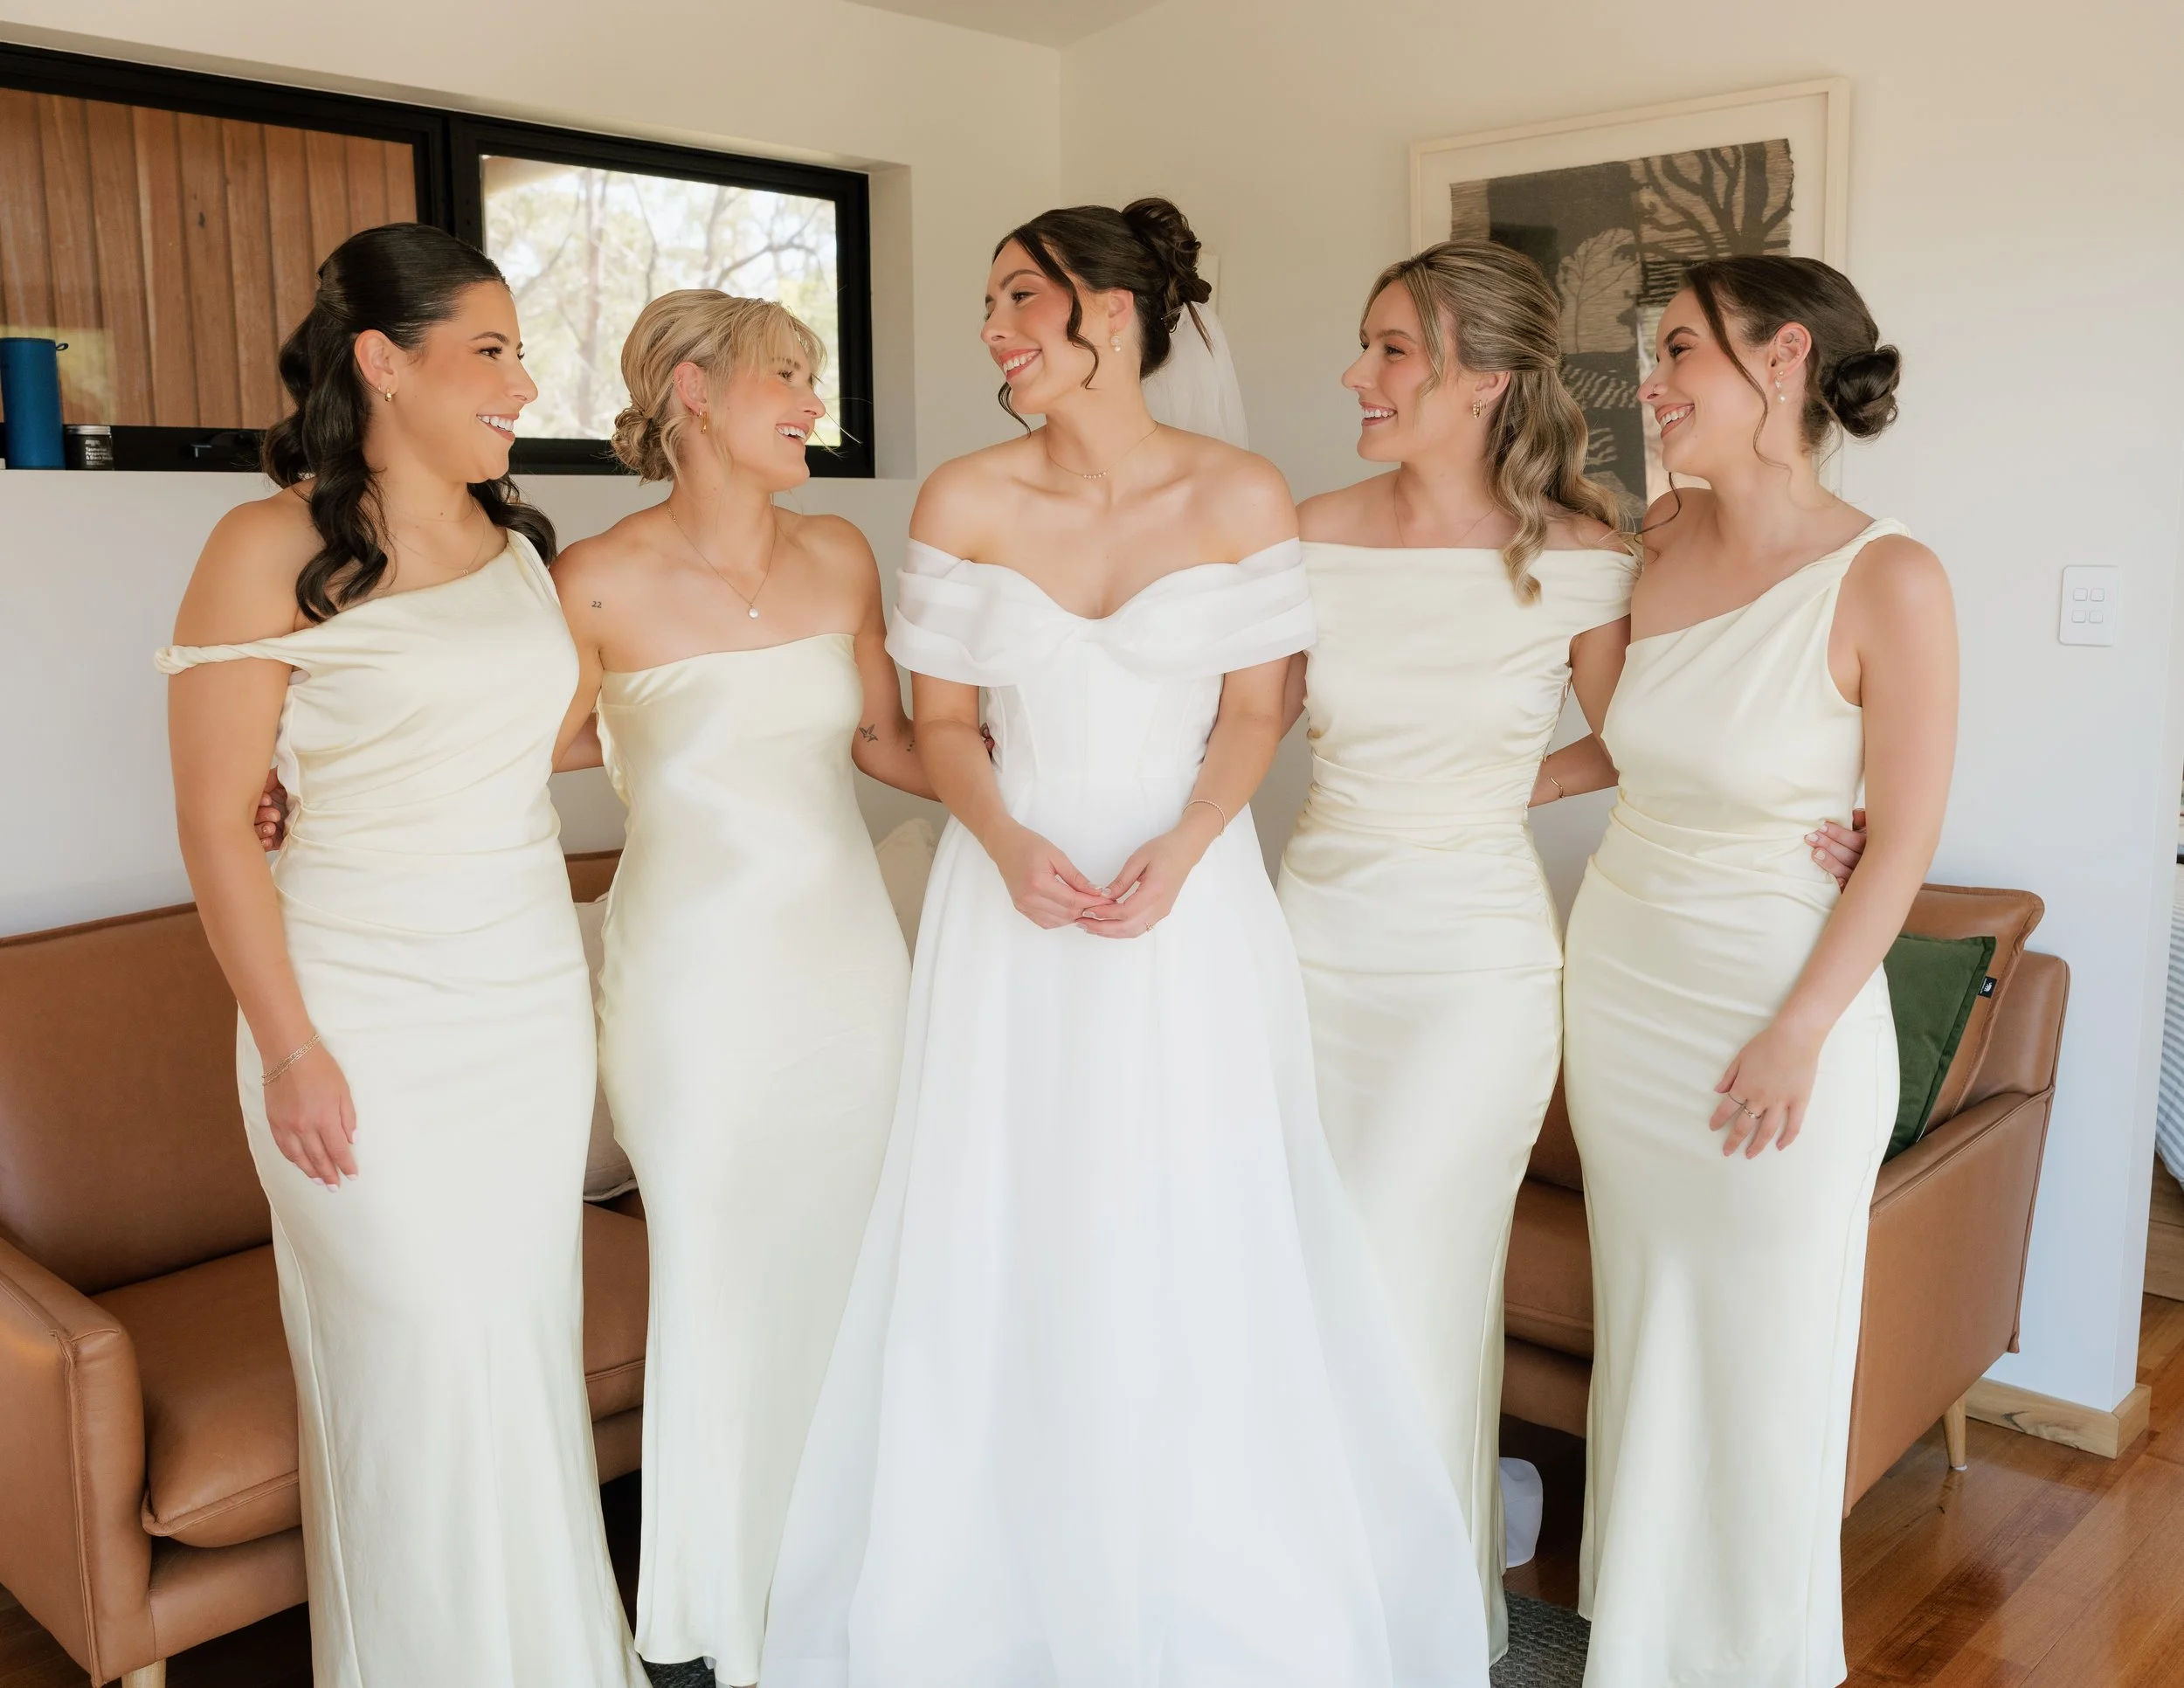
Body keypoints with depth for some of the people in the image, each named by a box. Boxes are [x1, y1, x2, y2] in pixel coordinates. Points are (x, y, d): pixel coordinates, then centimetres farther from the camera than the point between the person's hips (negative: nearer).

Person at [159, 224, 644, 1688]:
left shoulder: (520, 541, 8)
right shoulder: (272, 549, -10)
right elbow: (217, 823, -11)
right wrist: (292, 1052, -13)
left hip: (536, 1001, 5)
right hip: (370, 1020, -5)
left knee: (531, 1339, 14)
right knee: (421, 1360, 3)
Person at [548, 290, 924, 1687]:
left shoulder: (840, 556, 3)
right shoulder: (602, 585, -11)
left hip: (848, 948, 4)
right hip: (700, 971, -4)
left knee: (855, 1255, 11)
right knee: (723, 1273, 6)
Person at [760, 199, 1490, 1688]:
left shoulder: (1240, 497, -5)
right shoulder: (964, 502, -2)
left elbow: (1256, 710, 0)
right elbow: (940, 717, 3)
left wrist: (1182, 846, -15)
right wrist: (1007, 842, -14)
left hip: (1189, 903, -1)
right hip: (1015, 900, 1)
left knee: (1198, 1249, 5)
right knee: (1006, 1243, 7)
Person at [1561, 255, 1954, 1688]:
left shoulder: (1888, 581, -17)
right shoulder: (1663, 538, -1)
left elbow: (1903, 838, -13)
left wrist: (1798, 1033, -14)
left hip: (1779, 1002, -5)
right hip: (1621, 982, 5)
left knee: (1766, 1345, 9)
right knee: (1644, 1319, 17)